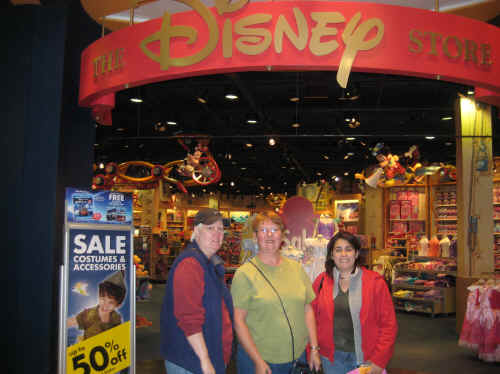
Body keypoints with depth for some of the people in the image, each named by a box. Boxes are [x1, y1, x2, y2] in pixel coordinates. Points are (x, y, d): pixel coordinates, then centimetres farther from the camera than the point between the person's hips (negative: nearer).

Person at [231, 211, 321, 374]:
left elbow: (308, 309, 8)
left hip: (298, 356, 4)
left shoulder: (296, 268, 6)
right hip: (258, 360, -4)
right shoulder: (245, 273, -8)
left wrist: (314, 349, 3)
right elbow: (239, 321, -11)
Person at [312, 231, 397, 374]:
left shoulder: (375, 281, -5)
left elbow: (388, 324, -6)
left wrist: (379, 360, -10)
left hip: (366, 357, -1)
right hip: (332, 358, 2)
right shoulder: (321, 281, 1)